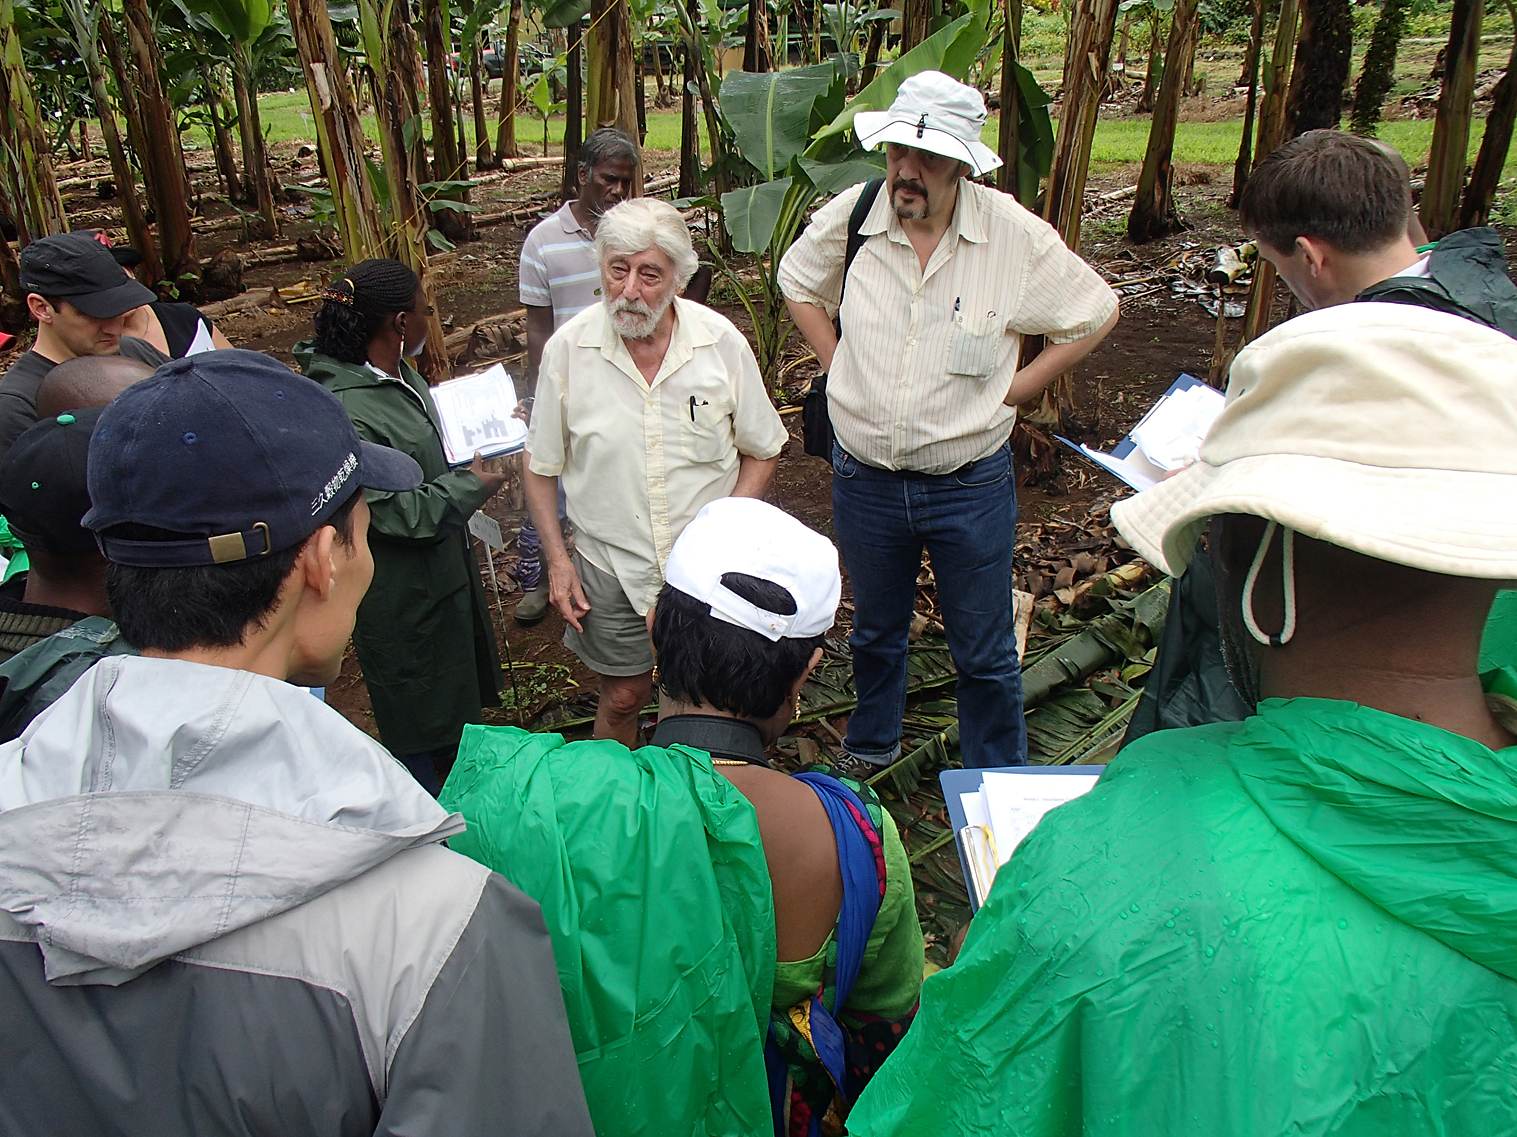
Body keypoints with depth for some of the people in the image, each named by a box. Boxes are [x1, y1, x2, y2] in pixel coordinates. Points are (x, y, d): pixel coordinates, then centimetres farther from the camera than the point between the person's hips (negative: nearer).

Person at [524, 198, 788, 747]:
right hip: (610, 566, 0)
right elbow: (540, 466, 1)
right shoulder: (567, 348, -11)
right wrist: (556, 559, -2)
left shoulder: (722, 341, -11)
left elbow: (762, 451, 1)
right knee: (623, 698, 12)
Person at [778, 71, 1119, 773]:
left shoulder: (1015, 236, -14)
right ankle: (868, 752, 48)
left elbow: (1096, 314, -1)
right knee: (874, 634, 24)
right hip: (863, 479, 2)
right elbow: (797, 281, 14)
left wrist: (1016, 386, -6)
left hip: (971, 484, -2)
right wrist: (835, 360, 3)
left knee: (985, 655, 11)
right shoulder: (851, 216, -7)